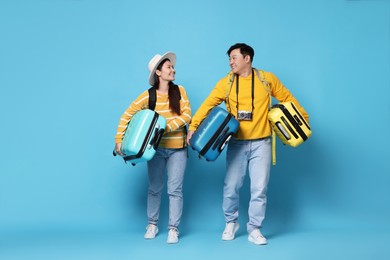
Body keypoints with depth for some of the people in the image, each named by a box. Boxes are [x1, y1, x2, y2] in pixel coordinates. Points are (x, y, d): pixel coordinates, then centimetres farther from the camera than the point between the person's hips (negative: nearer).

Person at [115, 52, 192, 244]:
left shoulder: (179, 91, -3)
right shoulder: (148, 96, -7)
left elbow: (187, 115, -9)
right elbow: (126, 116, -6)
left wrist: (167, 127, -21)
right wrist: (119, 140, -14)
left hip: (177, 148, 0)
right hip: (156, 148, 0)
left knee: (174, 190, 0)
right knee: (154, 188, 10)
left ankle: (173, 229, 9)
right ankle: (152, 225, 26)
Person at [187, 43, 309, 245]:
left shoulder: (267, 79, 0)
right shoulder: (226, 83, 0)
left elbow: (287, 99, 9)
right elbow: (207, 104, -5)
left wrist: (302, 119, 6)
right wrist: (193, 126, -15)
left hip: (261, 143, 0)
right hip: (237, 143, 1)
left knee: (259, 188, 0)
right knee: (231, 186, 3)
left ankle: (254, 229, 15)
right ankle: (231, 223, 27)